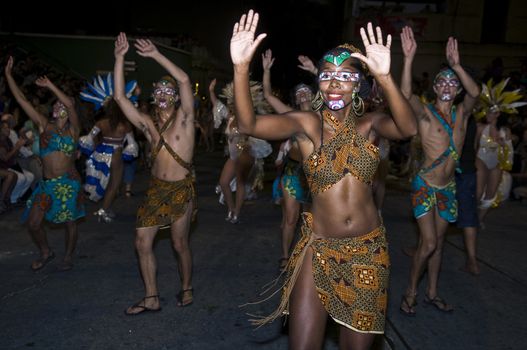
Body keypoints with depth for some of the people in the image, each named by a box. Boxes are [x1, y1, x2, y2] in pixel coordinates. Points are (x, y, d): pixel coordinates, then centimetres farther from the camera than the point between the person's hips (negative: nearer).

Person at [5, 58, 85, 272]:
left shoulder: (73, 129, 0)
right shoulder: (44, 125, 9)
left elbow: (70, 104, -18)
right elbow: (21, 99, 6)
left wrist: (50, 86, -15)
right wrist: (8, 75, 4)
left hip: (68, 182, -3)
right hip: (46, 183, 3)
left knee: (69, 222, 6)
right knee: (33, 223, 2)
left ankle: (68, 256, 27)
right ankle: (46, 253, 27)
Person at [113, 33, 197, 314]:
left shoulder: (184, 118, -4)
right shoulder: (148, 124, 6)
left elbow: (184, 80, -19)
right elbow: (119, 96, -1)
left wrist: (155, 54, -18)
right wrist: (119, 58, -5)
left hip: (182, 189, -4)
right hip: (156, 189, 5)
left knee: (179, 244, 4)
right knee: (142, 243, 2)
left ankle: (187, 289, 28)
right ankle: (151, 298, 16)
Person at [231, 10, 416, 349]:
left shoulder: (370, 124, -1)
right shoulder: (306, 123, -6)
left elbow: (408, 128, -22)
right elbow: (249, 124, -22)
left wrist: (385, 77, -39)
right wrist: (241, 67, -37)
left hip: (369, 251, 2)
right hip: (318, 248, -2)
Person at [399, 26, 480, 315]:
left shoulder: (462, 113, 4)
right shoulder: (425, 113, -7)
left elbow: (475, 92, -18)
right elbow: (406, 93, -28)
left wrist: (456, 65, -32)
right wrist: (408, 58, -39)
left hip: (448, 188, 5)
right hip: (425, 185, -5)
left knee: (438, 242, 14)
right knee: (428, 243, -9)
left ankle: (431, 293, 28)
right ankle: (410, 293, 11)